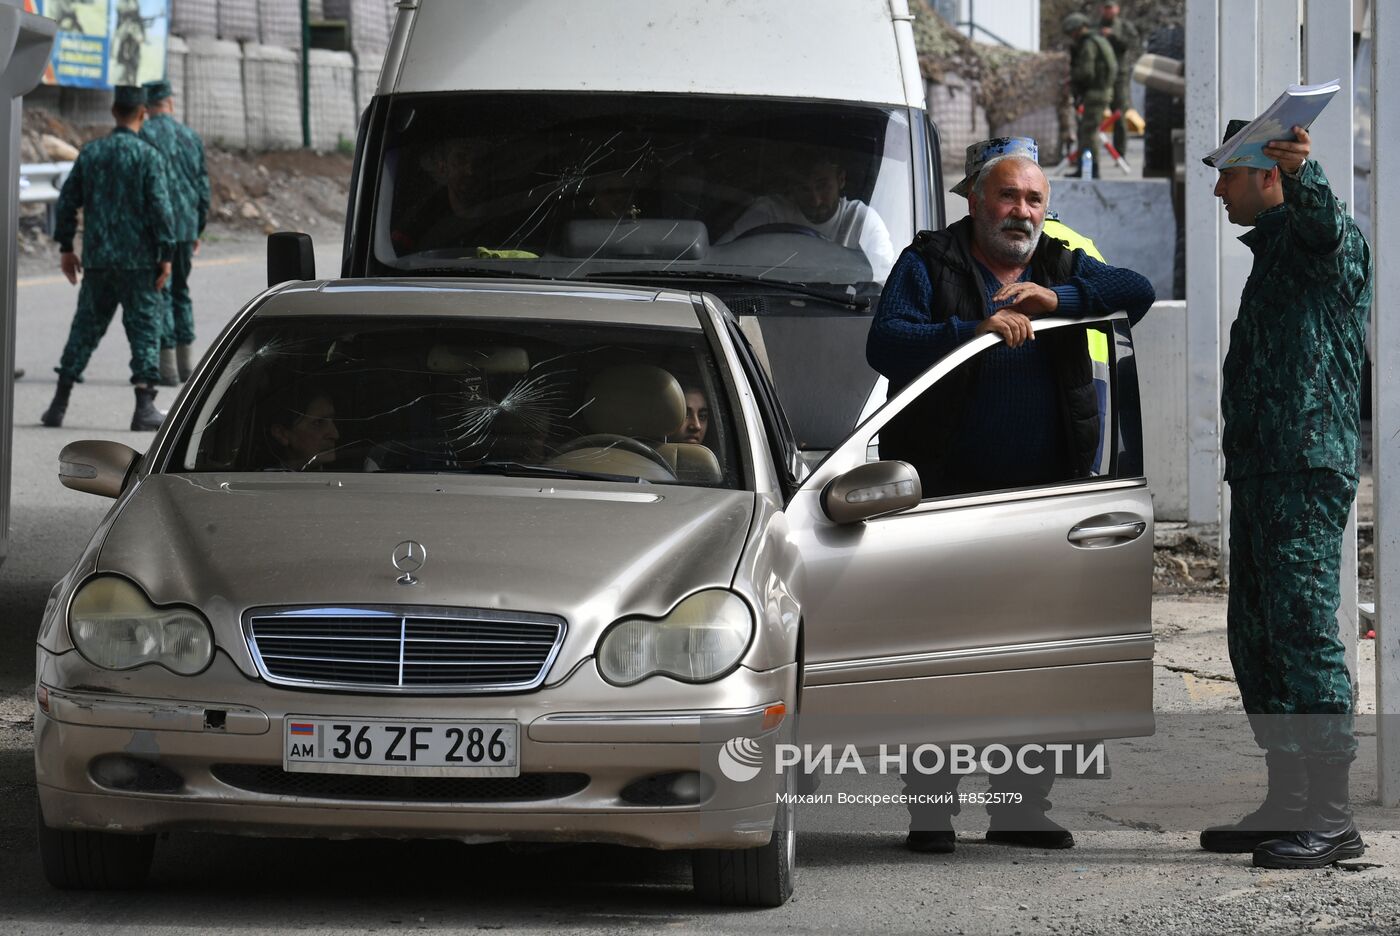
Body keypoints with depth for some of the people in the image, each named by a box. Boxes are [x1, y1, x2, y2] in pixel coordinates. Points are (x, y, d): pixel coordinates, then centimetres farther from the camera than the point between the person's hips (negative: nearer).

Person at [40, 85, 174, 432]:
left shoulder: (90, 153, 5)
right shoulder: (148, 156, -8)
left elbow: (67, 201, 8)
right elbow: (160, 207, -14)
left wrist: (65, 247, 17)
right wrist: (166, 255, -9)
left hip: (97, 259, 4)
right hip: (138, 260, -4)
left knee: (85, 327, 11)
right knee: (144, 328, 2)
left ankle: (59, 405, 11)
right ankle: (144, 407, -4)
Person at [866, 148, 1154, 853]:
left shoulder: (1062, 270, 13)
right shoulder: (928, 265, 2)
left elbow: (1136, 291, -2)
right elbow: (884, 344, -12)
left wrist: (1057, 297, -16)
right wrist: (974, 331, -24)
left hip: (1041, 493, 4)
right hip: (947, 493, -4)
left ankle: (1020, 806, 15)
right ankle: (928, 809, 3)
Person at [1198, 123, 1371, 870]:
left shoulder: (1330, 241, -7)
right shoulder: (1270, 253, 24)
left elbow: (1322, 220, -32)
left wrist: (1302, 174, -53)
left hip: (1308, 469, -10)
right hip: (1259, 472, 10)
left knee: (1304, 631, -14)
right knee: (1255, 639, 11)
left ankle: (1331, 815, -16)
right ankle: (1289, 801, 16)